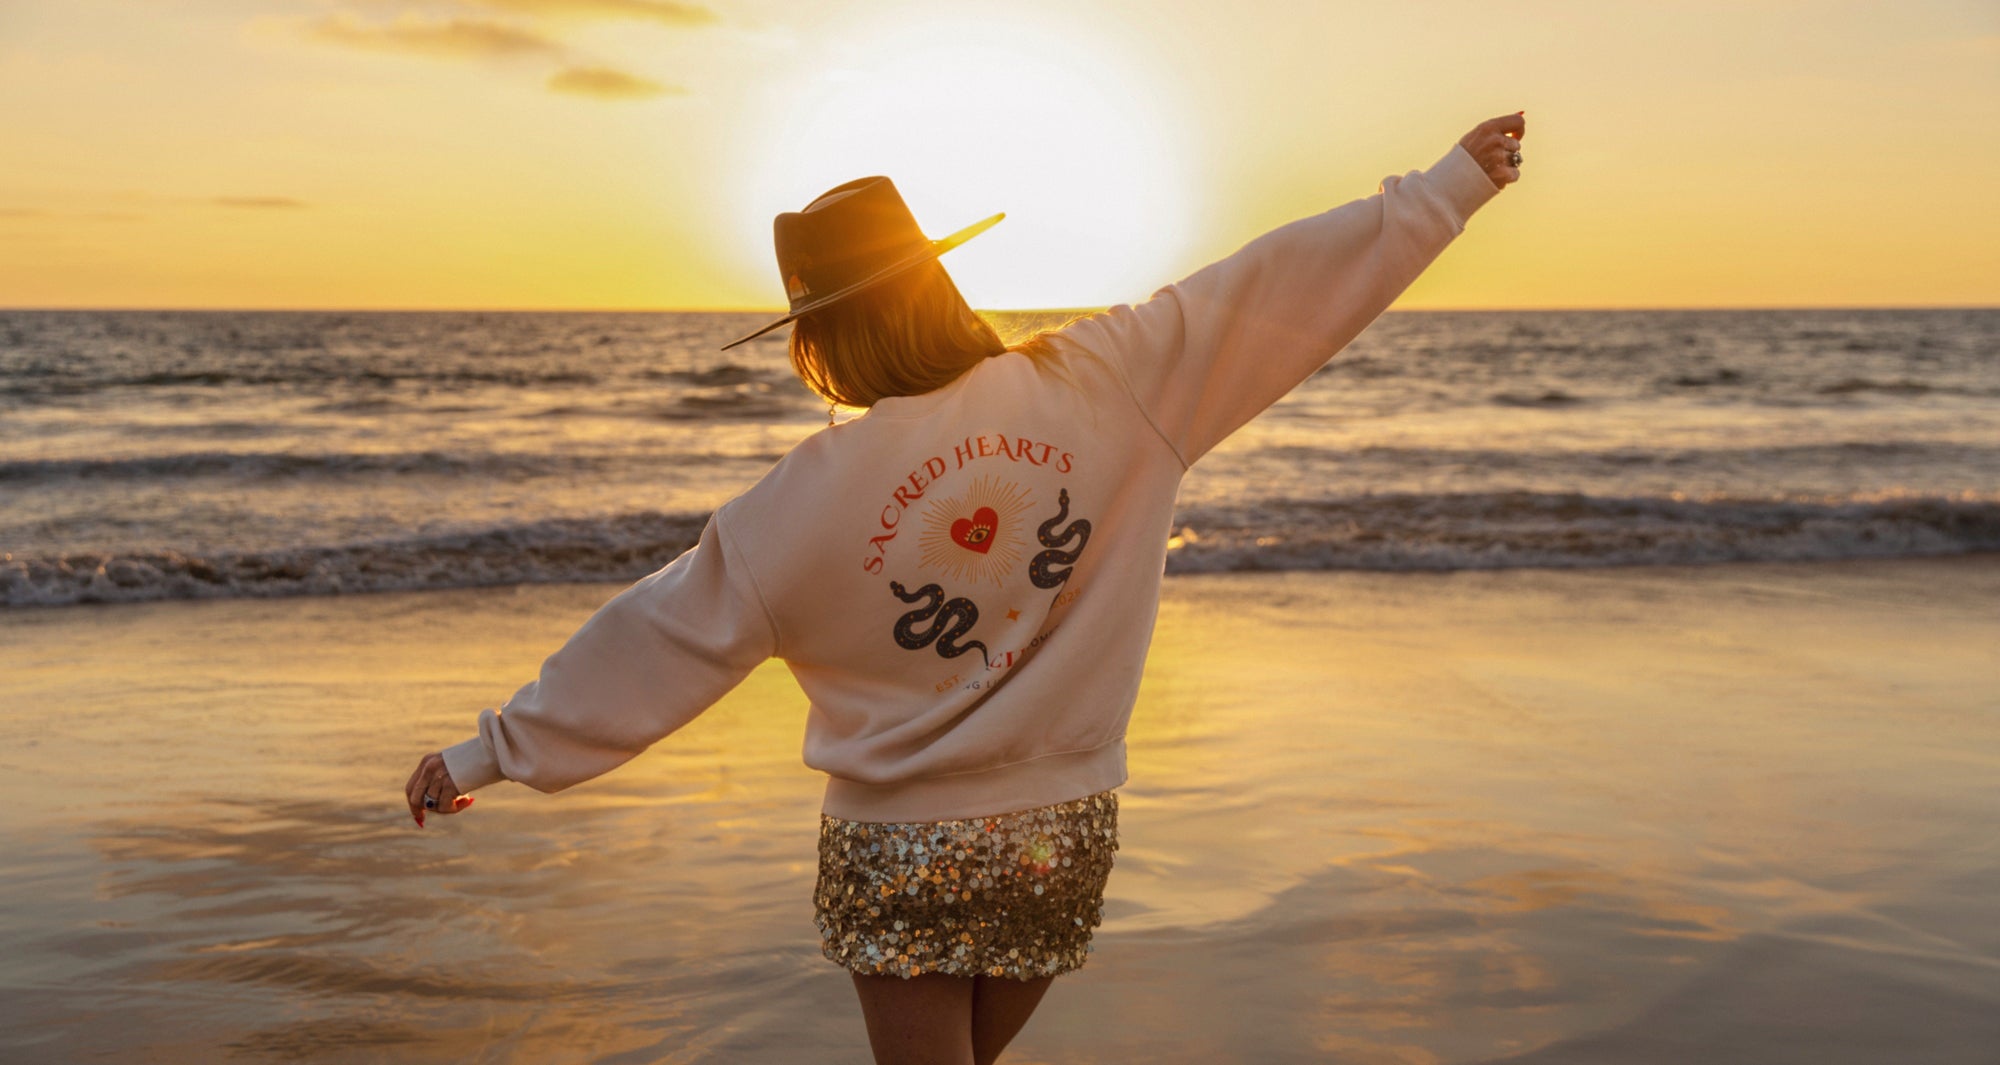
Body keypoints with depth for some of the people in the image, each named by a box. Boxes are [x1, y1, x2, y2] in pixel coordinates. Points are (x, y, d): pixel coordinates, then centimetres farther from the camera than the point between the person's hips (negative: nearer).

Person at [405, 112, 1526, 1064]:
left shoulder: (810, 497, -14)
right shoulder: (1105, 385, -11)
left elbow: (653, 639, -8)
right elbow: (1278, 285, -6)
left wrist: (493, 750, 4)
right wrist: (1451, 182, 4)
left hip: (899, 848, -3)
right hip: (1063, 835, 3)